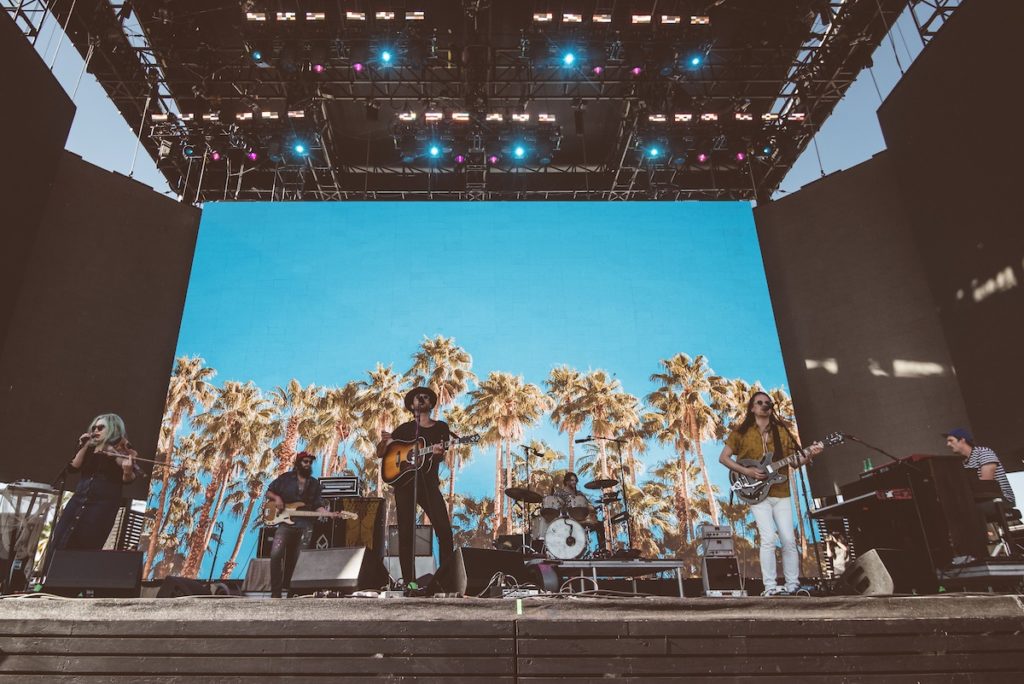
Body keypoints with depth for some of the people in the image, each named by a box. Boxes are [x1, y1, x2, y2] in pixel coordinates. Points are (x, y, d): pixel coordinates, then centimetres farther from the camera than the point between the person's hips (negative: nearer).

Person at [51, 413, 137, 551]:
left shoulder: (121, 449, -2)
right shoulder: (92, 449, 16)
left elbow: (126, 480, -9)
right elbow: (73, 467, 9)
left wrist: (128, 471, -32)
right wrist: (84, 447, 1)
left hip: (103, 505, -6)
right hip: (79, 500, 6)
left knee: (85, 549, -4)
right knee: (59, 545, 5)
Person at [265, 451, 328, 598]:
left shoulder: (314, 483, 12)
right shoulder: (285, 478, 6)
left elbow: (318, 505, 7)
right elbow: (268, 492, 12)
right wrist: (276, 497, -9)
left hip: (305, 526, 2)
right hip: (285, 522, -2)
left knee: (296, 560, 5)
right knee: (276, 554, -19)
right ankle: (275, 592, -10)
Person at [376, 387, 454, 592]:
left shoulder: (441, 427, 12)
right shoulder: (405, 428, 10)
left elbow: (440, 458, 3)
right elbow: (380, 454, 11)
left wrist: (439, 452, -21)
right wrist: (385, 441, -11)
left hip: (429, 483, 1)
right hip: (404, 483, 0)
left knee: (444, 529, -10)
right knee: (406, 533, -2)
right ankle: (409, 581, 4)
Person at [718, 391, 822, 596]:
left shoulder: (781, 431, 11)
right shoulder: (742, 432, 1)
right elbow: (723, 458, -1)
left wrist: (809, 454, -10)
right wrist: (746, 471, -12)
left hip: (781, 494, 3)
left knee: (789, 540, 1)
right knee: (768, 538, -13)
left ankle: (793, 585, 14)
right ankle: (770, 587, -5)